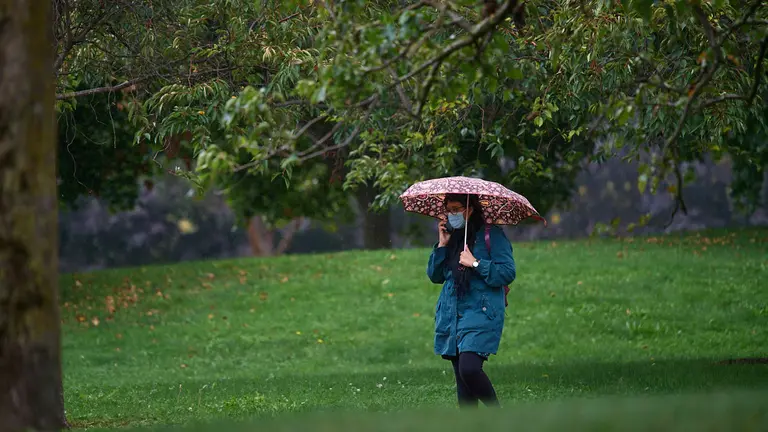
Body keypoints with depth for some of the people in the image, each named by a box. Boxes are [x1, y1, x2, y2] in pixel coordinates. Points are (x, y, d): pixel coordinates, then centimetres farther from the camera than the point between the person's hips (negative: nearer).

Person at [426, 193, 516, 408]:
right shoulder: (451, 236, 16)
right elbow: (435, 276, 13)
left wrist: (476, 263, -15)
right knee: (461, 374, 5)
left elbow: (507, 273, -10)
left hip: (481, 314, -7)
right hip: (451, 315, 7)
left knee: (469, 368, -22)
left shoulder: (492, 235, -3)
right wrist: (442, 245, 2)